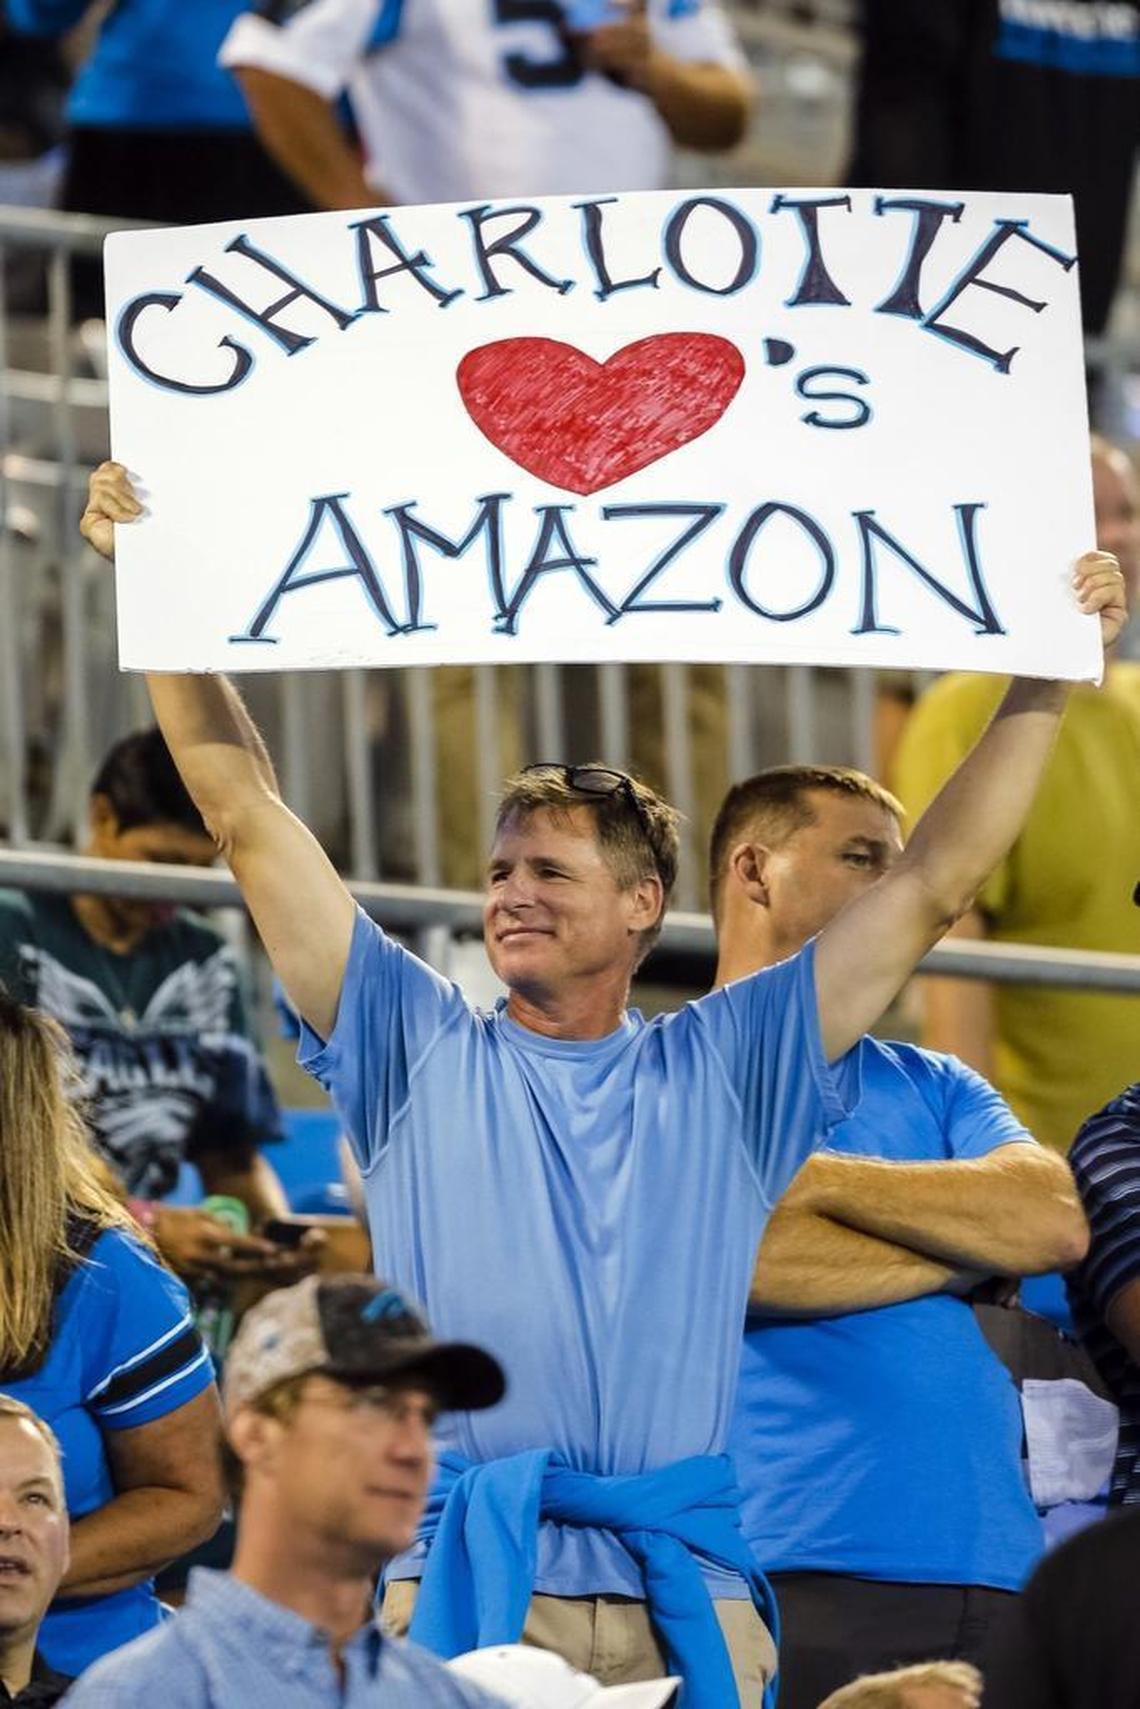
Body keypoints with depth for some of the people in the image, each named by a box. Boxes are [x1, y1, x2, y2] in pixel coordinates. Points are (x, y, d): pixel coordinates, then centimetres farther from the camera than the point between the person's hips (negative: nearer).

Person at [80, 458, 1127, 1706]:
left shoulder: (722, 1070, 16)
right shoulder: (420, 1052, 14)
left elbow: (933, 883, 16)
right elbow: (248, 818, 11)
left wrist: (1048, 677, 14)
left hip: (685, 1598, 1)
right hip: (462, 1588, -1)